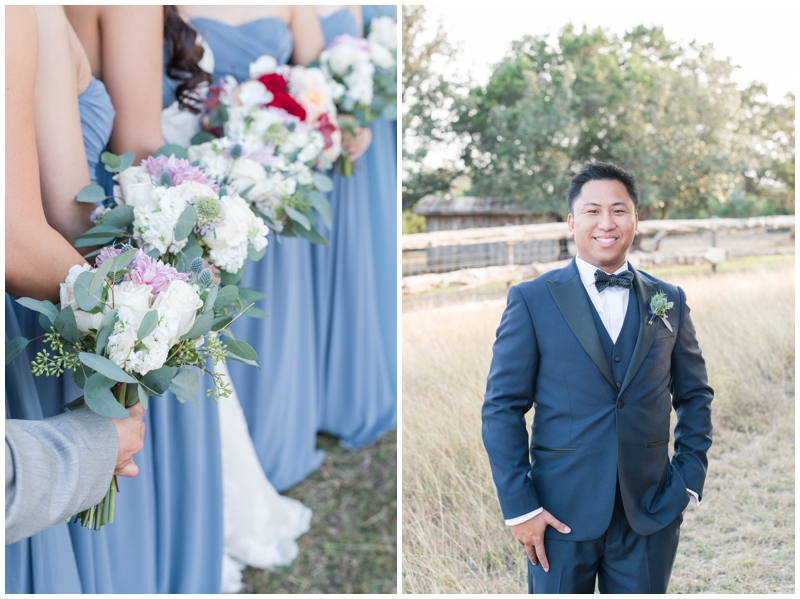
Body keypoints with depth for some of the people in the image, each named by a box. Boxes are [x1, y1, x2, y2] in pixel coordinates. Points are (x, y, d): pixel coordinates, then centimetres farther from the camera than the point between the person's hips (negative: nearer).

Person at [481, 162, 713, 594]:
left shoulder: (669, 300, 7)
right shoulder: (532, 299, -3)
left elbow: (695, 396, 13)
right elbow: (502, 408, -4)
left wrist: (689, 481, 4)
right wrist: (519, 506, -9)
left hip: (650, 513, 3)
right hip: (561, 513, -2)